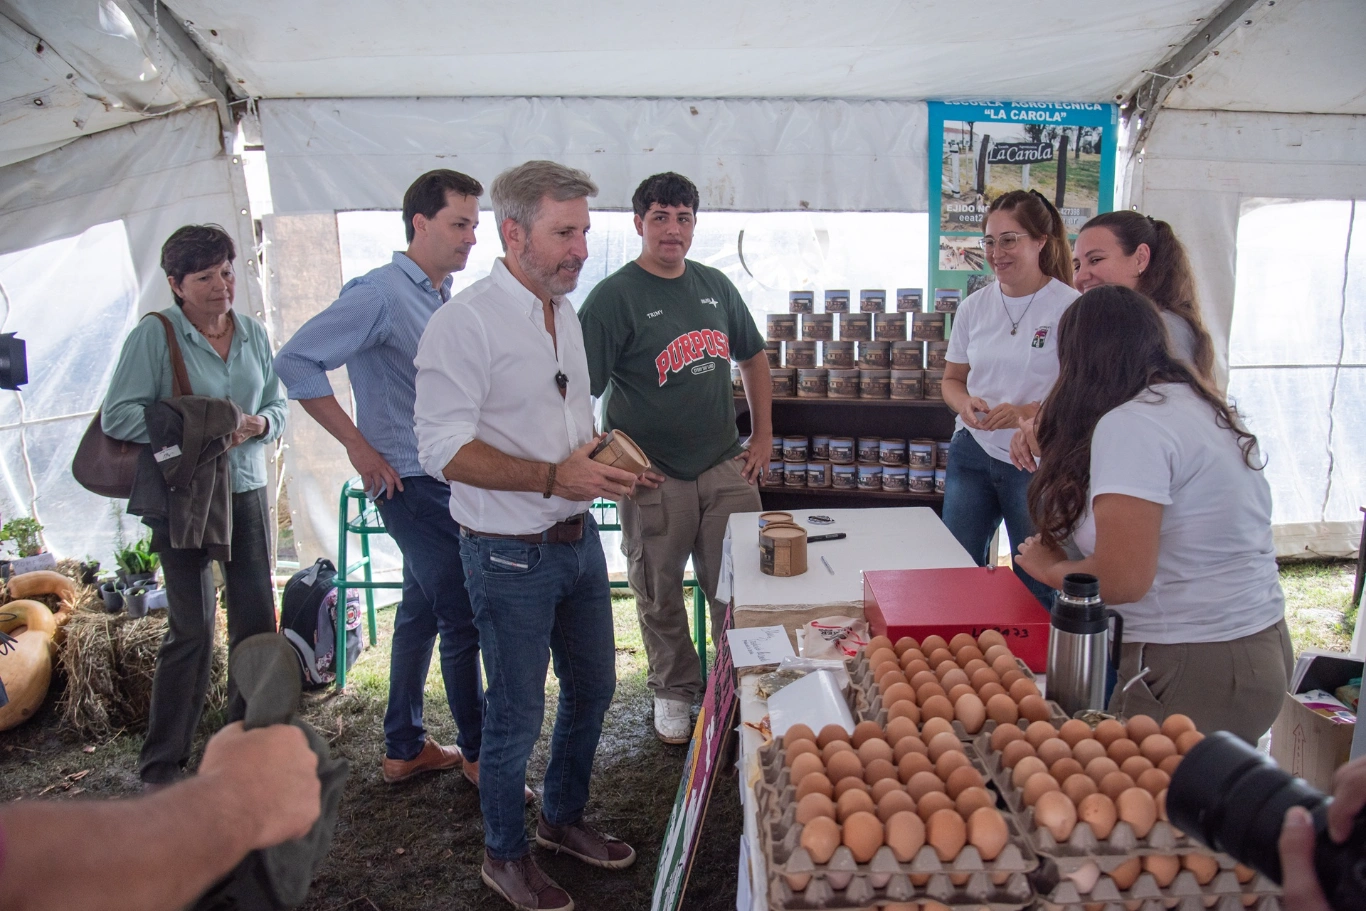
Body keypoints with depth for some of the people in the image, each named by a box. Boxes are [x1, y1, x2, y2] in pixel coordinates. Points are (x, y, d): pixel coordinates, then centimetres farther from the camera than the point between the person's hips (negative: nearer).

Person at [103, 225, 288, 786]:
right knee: (192, 629, 0)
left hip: (245, 491, 5)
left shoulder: (253, 334, 7)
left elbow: (277, 407, 12)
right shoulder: (153, 335, -8)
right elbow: (118, 417, -14)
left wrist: (258, 424, -10)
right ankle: (161, 765, 17)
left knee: (257, 619, 7)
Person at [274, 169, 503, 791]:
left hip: (449, 481, 9)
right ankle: (478, 753, 17)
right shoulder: (380, 293, -15)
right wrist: (359, 446, -17)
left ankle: (404, 750, 30)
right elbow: (295, 362, -19)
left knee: (421, 613, 16)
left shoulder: (447, 298, 11)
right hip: (413, 485, -9)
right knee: (464, 622, -2)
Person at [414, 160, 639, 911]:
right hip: (511, 556, -8)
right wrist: (552, 476, -28)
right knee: (517, 714, 7)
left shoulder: (564, 314, 10)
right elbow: (442, 447, -22)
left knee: (592, 688, 19)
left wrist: (606, 461, 1)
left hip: (578, 538, 8)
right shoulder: (466, 321, -17)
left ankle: (563, 820, 42)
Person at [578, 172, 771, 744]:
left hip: (726, 467, 4)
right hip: (655, 478, -4)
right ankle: (673, 691, 32)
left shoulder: (715, 285, 9)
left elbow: (752, 358, 21)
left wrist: (763, 437, 13)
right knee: (660, 595, 10)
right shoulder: (613, 297, -8)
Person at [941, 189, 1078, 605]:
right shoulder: (975, 306, 5)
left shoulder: (1069, 307, -9)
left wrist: (1027, 412, -24)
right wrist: (965, 404, -8)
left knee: (1036, 585, 6)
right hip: (972, 453, 4)